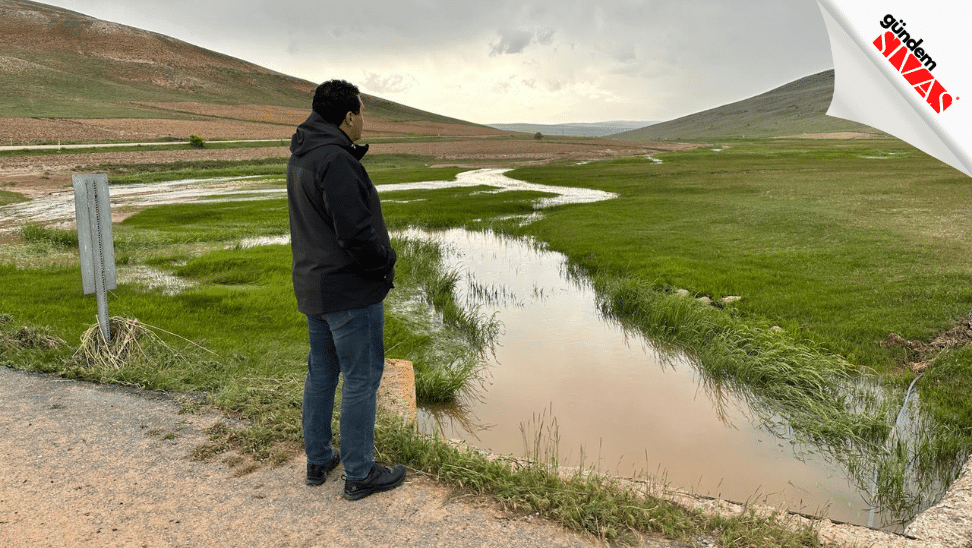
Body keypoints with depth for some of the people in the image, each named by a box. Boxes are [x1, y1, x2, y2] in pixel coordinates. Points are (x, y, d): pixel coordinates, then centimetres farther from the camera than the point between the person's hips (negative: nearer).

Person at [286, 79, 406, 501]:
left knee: (321, 372, 18)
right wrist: (384, 265, -9)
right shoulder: (336, 160, -22)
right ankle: (359, 474, 12)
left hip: (312, 287, 10)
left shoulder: (300, 157, 10)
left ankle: (318, 460, 31)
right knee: (361, 379, 1)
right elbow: (356, 232, -24)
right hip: (351, 291, -10)